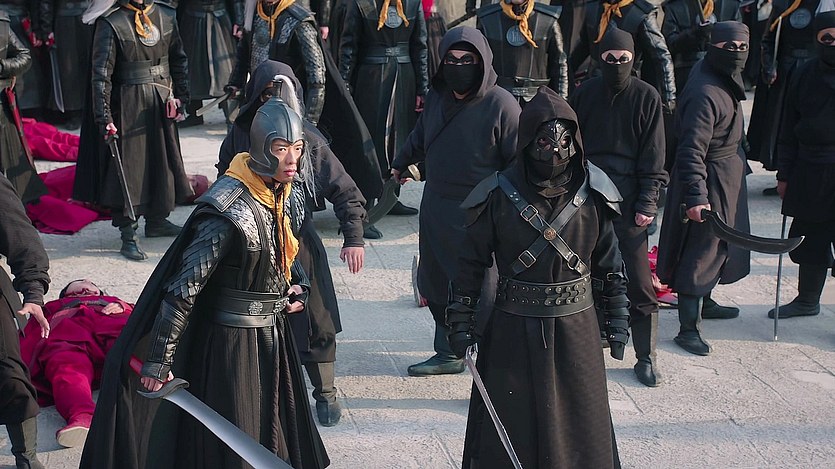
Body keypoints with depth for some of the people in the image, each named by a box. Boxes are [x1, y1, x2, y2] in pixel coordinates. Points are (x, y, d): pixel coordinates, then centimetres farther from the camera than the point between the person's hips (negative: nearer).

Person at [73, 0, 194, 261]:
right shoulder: (110, 23, -11)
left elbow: (179, 60, 13)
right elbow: (101, 74, -14)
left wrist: (181, 96, 8)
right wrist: (104, 117, -18)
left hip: (162, 103, 6)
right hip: (128, 106, -6)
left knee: (163, 160, 15)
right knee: (128, 167, -1)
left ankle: (157, 220, 34)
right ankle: (129, 236, 7)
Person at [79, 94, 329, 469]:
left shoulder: (290, 198, -1)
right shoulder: (230, 209, -26)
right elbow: (183, 289, -26)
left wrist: (297, 287, 3)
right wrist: (158, 363, -24)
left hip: (274, 334, 8)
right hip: (233, 340, -8)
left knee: (278, 438, 22)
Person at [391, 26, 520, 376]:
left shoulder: (501, 105, -16)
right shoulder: (438, 97, 5)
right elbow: (420, 135, 25)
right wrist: (401, 163, 40)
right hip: (435, 206, 8)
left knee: (481, 294, -5)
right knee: (433, 283, 18)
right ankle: (448, 354, 36)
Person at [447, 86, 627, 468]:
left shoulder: (592, 194, -3)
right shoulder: (499, 195, -9)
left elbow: (610, 262, 5)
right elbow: (471, 261, -2)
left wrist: (618, 320, 6)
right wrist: (461, 322, -3)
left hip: (577, 327, 2)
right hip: (513, 331, -1)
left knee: (579, 423, 13)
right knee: (510, 425, 8)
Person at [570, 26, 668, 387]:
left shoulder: (646, 97, -2)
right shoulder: (585, 94, 2)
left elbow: (652, 155, -2)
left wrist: (648, 203, -7)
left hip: (628, 202, -1)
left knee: (639, 283, 0)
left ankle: (646, 357, 12)